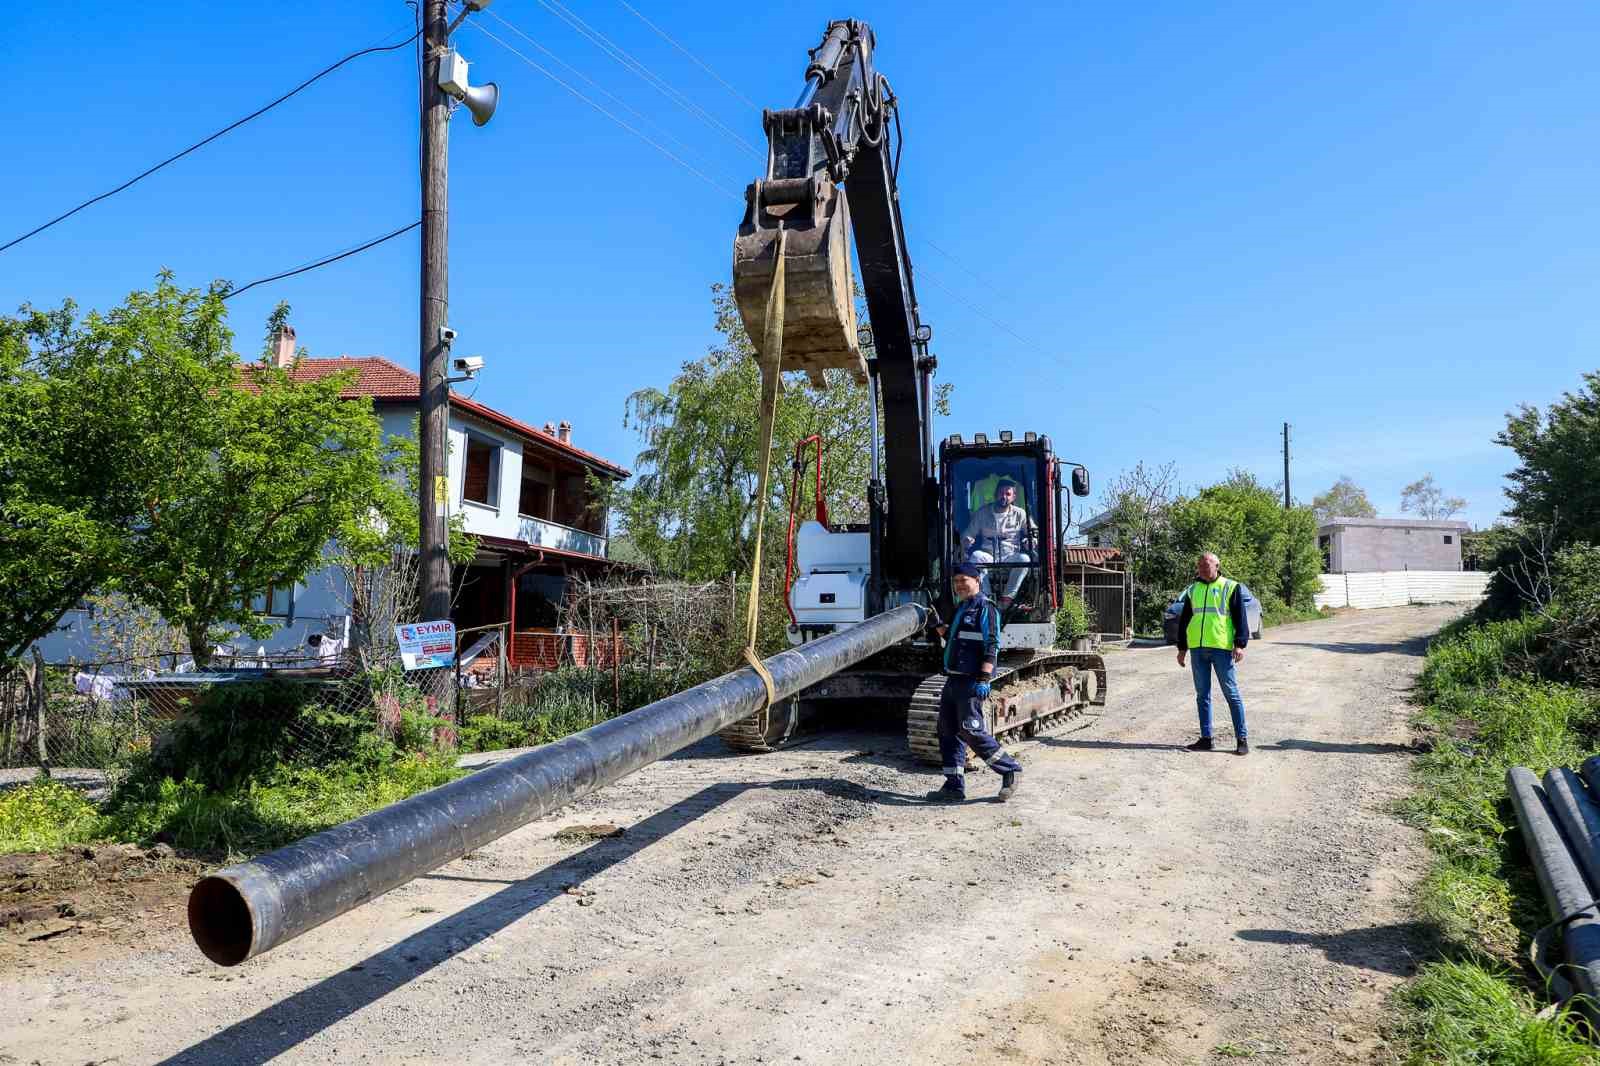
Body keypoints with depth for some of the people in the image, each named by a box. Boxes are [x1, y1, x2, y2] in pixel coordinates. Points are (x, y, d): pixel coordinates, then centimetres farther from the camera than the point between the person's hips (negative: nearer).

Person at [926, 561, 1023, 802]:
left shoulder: (984, 608, -9)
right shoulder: (961, 608, 19)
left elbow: (991, 647, -17)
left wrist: (984, 679, -24)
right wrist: (940, 627, 17)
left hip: (971, 681, -10)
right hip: (953, 680, 10)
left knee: (971, 731, -11)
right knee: (948, 731, 7)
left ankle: (1009, 770, 4)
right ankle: (954, 786, 12)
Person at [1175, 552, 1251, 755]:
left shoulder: (1230, 587, 2)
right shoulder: (1192, 590, 16)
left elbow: (1240, 617, -3)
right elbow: (1184, 620, 20)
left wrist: (1240, 644, -12)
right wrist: (1182, 647, 16)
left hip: (1221, 648, -5)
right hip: (1198, 648, 5)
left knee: (1231, 693, -3)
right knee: (1202, 695, 8)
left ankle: (1242, 738, 2)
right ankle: (1205, 738, 15)